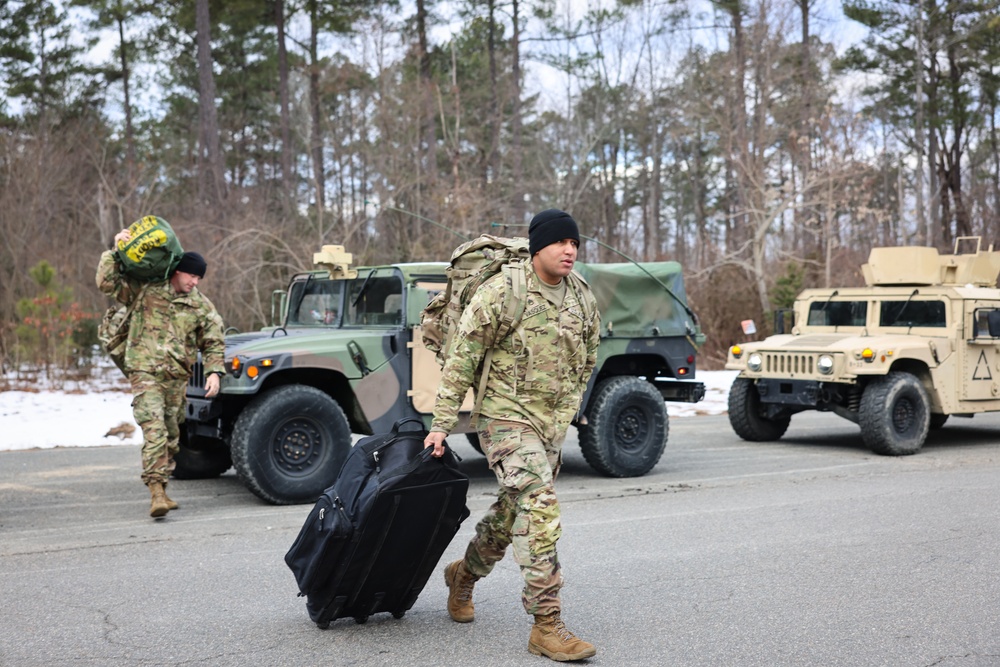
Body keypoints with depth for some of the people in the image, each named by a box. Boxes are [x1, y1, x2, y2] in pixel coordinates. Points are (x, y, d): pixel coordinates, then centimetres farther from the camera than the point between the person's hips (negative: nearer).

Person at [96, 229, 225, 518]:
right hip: (145, 372, -4)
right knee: (155, 431, -19)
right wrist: (115, 252, -11)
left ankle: (161, 489, 26)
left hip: (177, 378, 5)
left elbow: (214, 343, 11)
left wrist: (214, 372, -3)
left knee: (172, 436, 12)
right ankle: (156, 492, -22)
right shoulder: (145, 290, 0)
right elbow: (107, 283, -4)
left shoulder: (202, 306, 8)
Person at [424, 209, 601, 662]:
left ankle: (463, 575, 44)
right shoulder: (501, 292, -14)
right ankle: (546, 626, -12)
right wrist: (442, 424, -12)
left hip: (553, 422, 7)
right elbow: (461, 358, -11)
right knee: (540, 510, -18)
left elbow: (587, 358, 19)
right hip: (506, 417, -7)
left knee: (511, 513, 18)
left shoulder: (582, 297, 4)